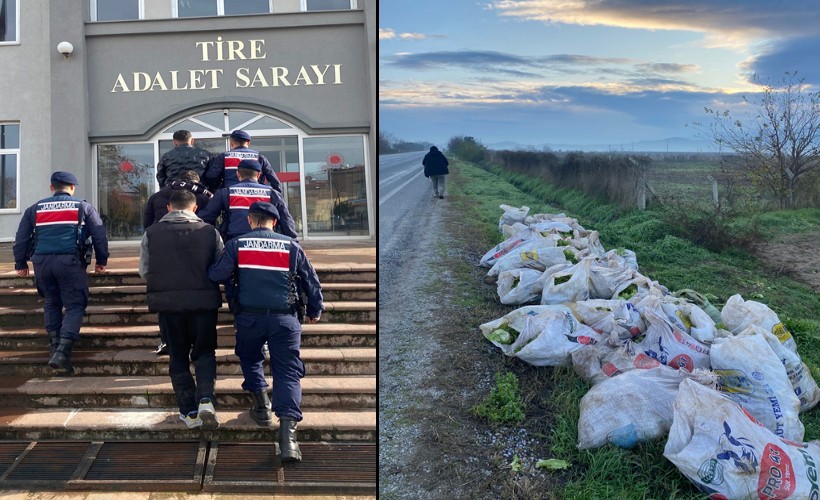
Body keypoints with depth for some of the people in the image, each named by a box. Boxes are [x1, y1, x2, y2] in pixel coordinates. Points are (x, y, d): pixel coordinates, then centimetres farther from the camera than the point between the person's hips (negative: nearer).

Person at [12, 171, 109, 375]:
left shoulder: (35, 209, 15)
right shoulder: (83, 207, 8)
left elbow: (21, 238, 15)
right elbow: (99, 235, 5)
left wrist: (21, 263, 23)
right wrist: (101, 261, 14)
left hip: (42, 262, 3)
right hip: (70, 261, -3)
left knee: (52, 303, 21)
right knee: (75, 306, -1)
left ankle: (55, 347, 24)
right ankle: (62, 352, -16)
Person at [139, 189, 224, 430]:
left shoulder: (151, 233, 1)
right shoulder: (209, 231, -1)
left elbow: (144, 271, 4)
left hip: (168, 303, 1)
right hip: (203, 301, -1)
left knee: (178, 356, 13)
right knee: (204, 352, 13)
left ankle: (189, 411, 12)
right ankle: (205, 398, -8)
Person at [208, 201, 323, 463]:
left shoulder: (236, 245, 1)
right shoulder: (291, 246, 4)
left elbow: (216, 275, -5)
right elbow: (312, 281, 10)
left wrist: (209, 270, 20)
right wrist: (315, 310, 25)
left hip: (249, 318, 0)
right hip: (284, 318, 0)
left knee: (250, 358, 30)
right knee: (287, 372, 0)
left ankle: (261, 404, 25)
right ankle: (288, 434, -13)